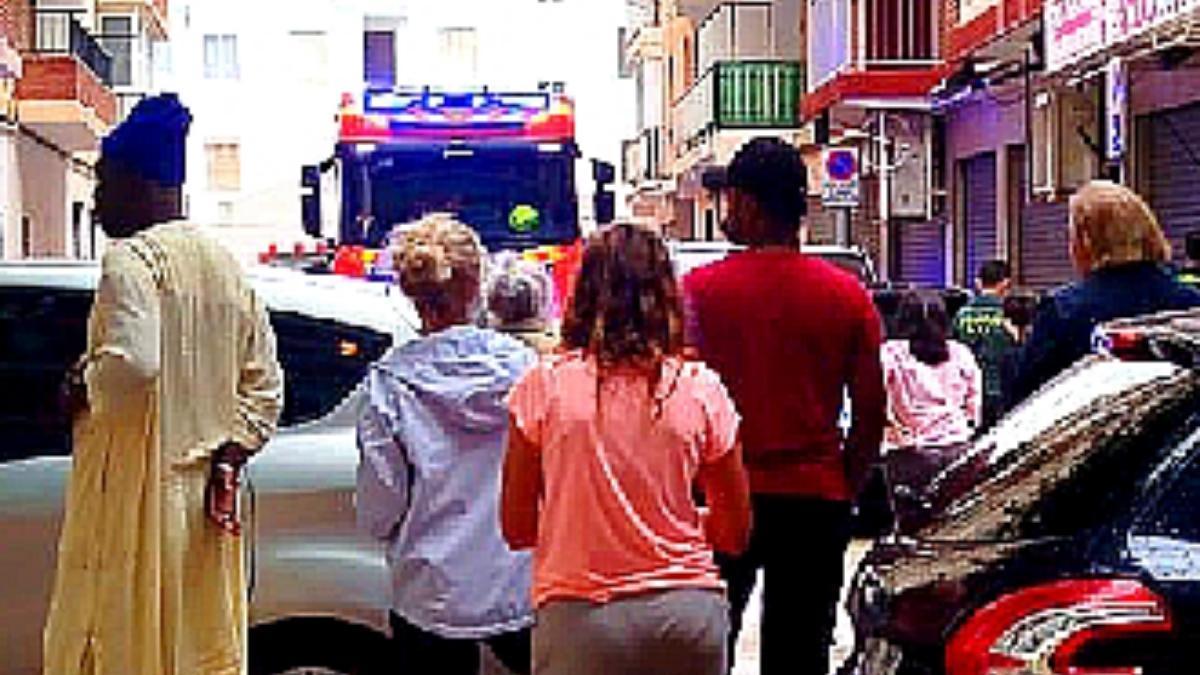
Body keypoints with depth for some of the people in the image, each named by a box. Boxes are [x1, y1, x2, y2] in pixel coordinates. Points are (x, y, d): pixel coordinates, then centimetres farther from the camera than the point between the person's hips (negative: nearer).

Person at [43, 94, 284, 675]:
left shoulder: (132, 259, -13)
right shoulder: (225, 266, 13)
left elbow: (130, 367, -28)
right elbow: (264, 386, 13)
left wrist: (83, 385, -9)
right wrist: (227, 457, 6)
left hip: (137, 501, -8)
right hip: (206, 506, 8)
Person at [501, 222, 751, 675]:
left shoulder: (544, 386, -3)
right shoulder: (701, 389, 0)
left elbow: (517, 530, 1)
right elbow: (734, 533, 7)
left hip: (581, 617, -2)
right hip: (688, 612, 2)